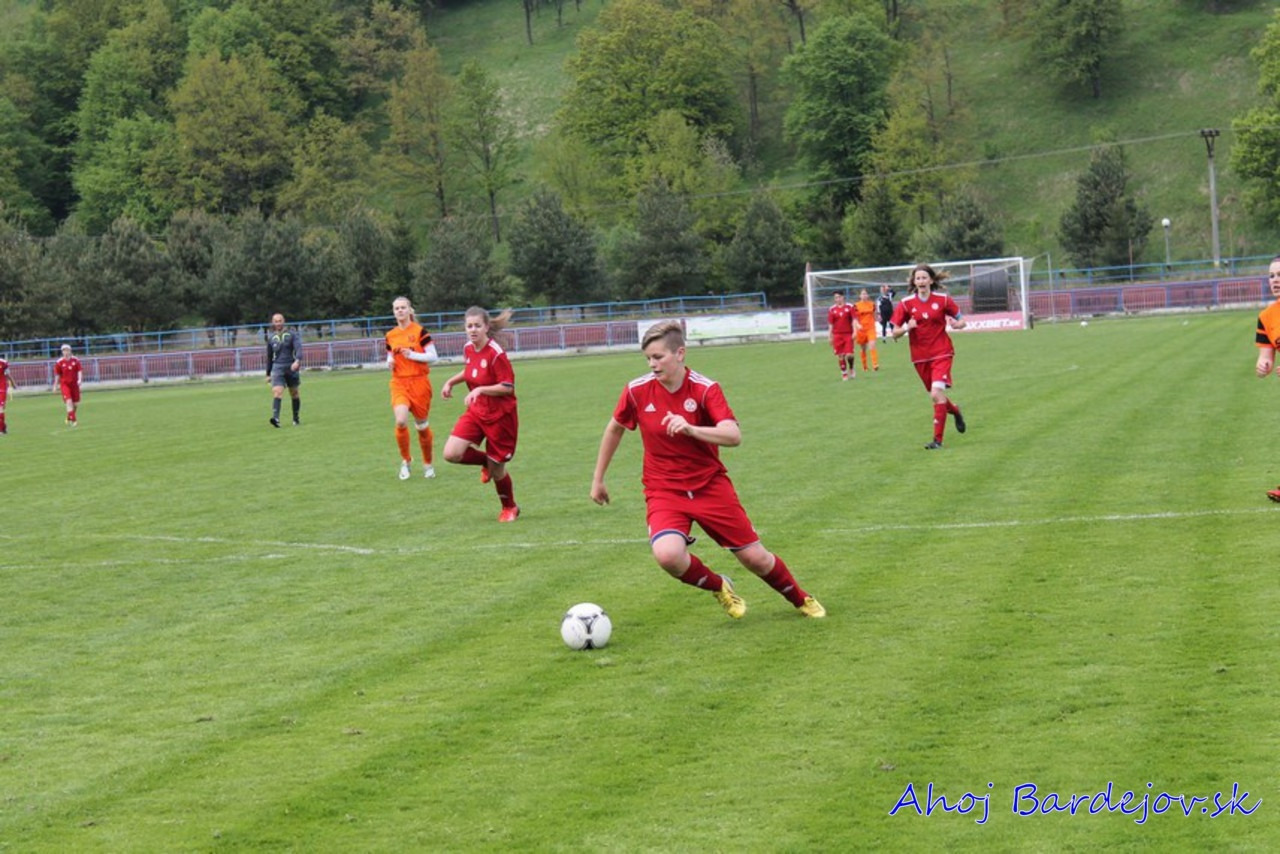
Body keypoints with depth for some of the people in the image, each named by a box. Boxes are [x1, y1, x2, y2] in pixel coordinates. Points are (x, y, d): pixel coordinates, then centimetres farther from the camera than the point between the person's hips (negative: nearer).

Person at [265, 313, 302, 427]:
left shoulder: (292, 334, 1)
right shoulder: (271, 337, 10)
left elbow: (298, 347, -13)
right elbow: (269, 356, 18)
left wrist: (298, 360, -32)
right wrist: (268, 374, 19)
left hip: (292, 367, 0)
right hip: (278, 367, 0)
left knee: (294, 393, 9)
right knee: (277, 392, -18)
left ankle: (296, 418, 22)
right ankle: (276, 418, -32)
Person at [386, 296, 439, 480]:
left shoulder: (420, 331, -4)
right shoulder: (390, 336, 9)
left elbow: (433, 356, -6)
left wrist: (412, 355, -17)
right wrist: (390, 363, -3)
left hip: (419, 382, -2)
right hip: (399, 383, 2)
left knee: (422, 426, 6)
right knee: (401, 421, -20)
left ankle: (428, 464, 26)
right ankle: (405, 461, -1)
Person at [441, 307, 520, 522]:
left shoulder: (496, 353, -21)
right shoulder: (468, 349, 0)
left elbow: (508, 387, -22)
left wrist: (480, 390, -31)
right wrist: (451, 381, 8)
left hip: (500, 415, -6)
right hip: (476, 412, 6)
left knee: (496, 469, 4)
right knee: (451, 453, -12)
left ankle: (510, 508, 32)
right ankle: (486, 461, 18)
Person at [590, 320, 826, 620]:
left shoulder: (705, 389, -13)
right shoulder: (637, 391, -8)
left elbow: (734, 436, -26)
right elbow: (615, 429, 10)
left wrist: (691, 429, -42)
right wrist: (598, 479, 16)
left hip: (710, 485, 0)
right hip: (664, 491, 1)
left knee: (755, 557, 4)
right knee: (667, 554, -29)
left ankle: (801, 600, 36)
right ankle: (719, 587, 3)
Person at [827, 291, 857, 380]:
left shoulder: (849, 307, 0)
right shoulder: (832, 309, 3)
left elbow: (854, 320, -2)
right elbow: (830, 324, 7)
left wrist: (854, 332, -11)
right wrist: (830, 337, 4)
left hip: (848, 334, -1)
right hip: (837, 335, 1)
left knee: (849, 354, -10)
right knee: (840, 356, 1)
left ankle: (851, 369, 18)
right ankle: (844, 373, 14)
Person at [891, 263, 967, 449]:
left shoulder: (943, 300, -4)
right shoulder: (906, 303, -2)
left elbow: (961, 321, 5)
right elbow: (895, 334, 1)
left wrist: (956, 324, -18)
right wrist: (907, 328, -20)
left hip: (941, 354, -3)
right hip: (920, 357, 3)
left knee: (936, 394, -17)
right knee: (936, 395, 11)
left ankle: (937, 439, -11)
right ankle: (955, 410, 46)